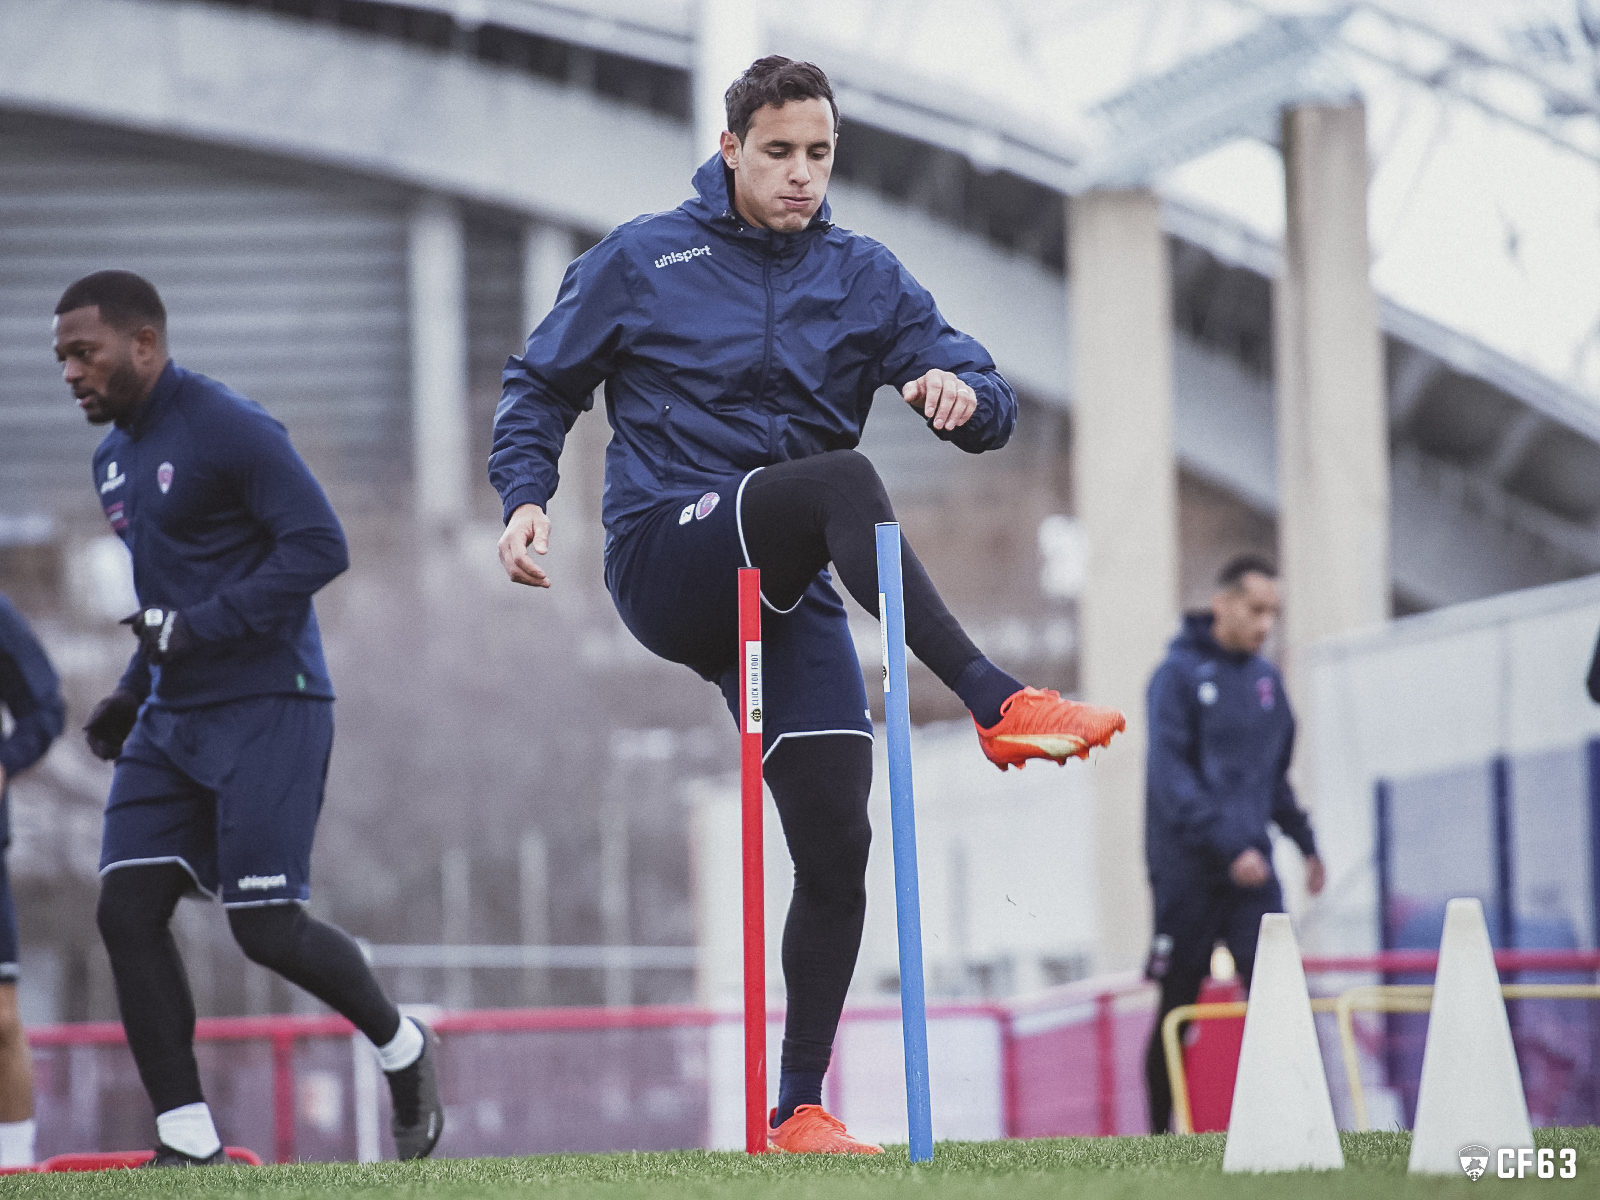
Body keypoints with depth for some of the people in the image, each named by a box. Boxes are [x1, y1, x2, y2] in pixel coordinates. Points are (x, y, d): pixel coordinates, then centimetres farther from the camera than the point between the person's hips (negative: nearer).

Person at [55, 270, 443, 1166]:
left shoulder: (229, 430, -14)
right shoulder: (116, 456, 15)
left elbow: (320, 546, -20)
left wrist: (195, 629, -22)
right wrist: (131, 693, 16)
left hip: (268, 707, -9)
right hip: (175, 720, 9)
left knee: (266, 927, -10)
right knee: (128, 910, -4)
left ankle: (404, 1049, 17)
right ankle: (189, 1143, 0)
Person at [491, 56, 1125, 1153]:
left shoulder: (864, 278, 11)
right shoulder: (642, 262, 4)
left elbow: (992, 407, 5)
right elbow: (541, 384, 13)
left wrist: (960, 390, -19)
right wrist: (527, 497, -4)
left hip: (788, 598, 4)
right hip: (664, 559, -4)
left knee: (837, 845, -7)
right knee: (843, 478, -33)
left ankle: (798, 1109, 3)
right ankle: (998, 706, -43)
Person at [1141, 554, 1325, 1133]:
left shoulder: (1266, 678, 12)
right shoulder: (1180, 674, -7)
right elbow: (1170, 776, -16)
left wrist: (1304, 840, 15)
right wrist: (1228, 846, -23)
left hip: (1251, 870, 5)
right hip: (1187, 871, -5)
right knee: (1176, 1010, 3)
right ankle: (1160, 1135, 12)